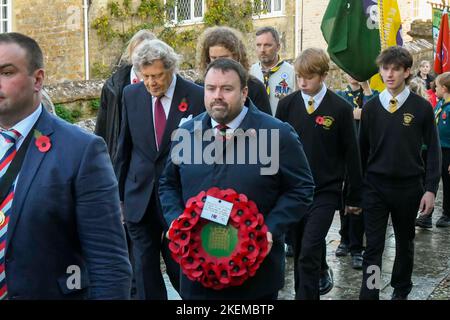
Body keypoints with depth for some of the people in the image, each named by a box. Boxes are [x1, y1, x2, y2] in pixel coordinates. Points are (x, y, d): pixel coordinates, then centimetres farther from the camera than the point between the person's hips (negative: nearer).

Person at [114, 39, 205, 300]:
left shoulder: (197, 97, -9)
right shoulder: (131, 95, 2)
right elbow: (125, 148, 9)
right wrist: (119, 194, 12)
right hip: (140, 199, 3)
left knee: (181, 269, 6)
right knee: (145, 271, 12)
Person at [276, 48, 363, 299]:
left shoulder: (341, 108, -6)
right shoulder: (287, 104, 0)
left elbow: (352, 154, 0)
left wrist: (355, 196, 3)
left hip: (325, 192, -3)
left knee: (309, 254, -10)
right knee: (300, 252, 13)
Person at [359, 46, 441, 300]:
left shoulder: (422, 107, -4)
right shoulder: (371, 107, 1)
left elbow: (433, 150, -2)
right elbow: (362, 149, 7)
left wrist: (431, 189, -8)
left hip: (408, 186, 0)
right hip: (375, 186, 0)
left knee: (405, 241, 16)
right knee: (373, 246, -2)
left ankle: (401, 290, 35)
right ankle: (369, 294, 3)